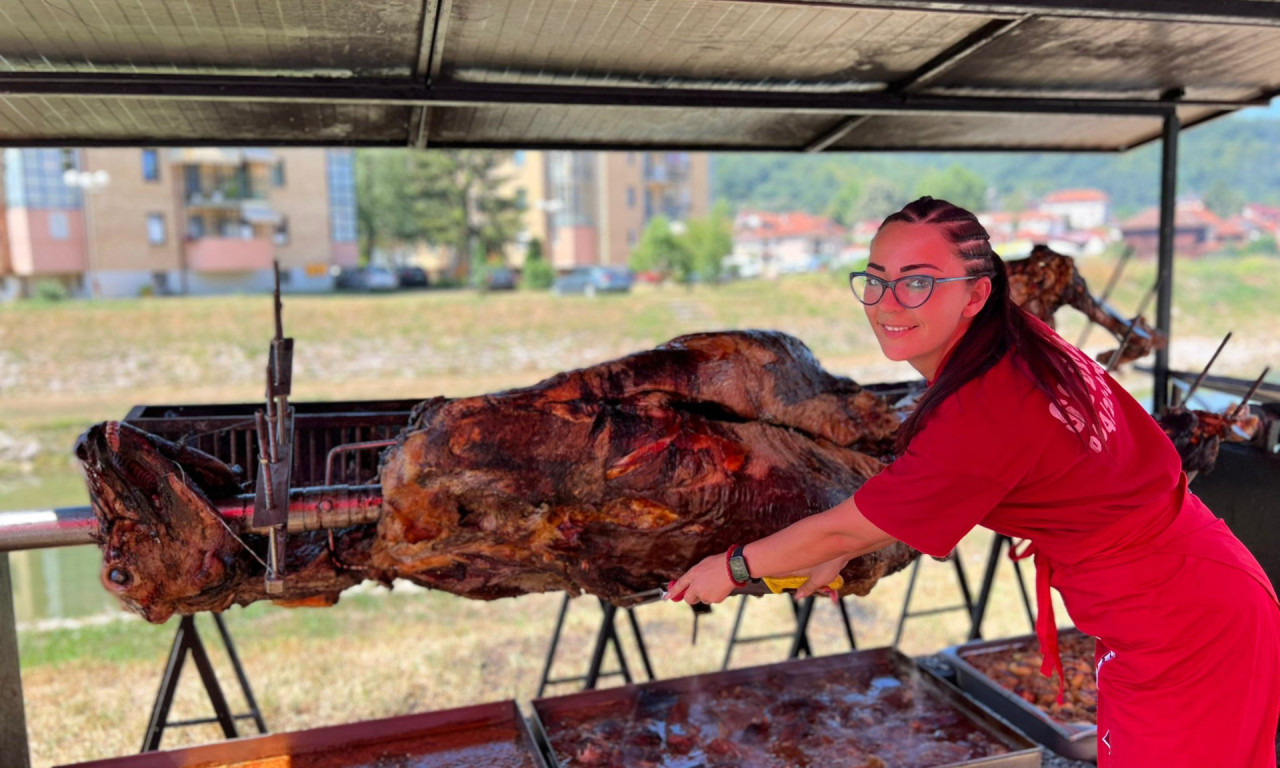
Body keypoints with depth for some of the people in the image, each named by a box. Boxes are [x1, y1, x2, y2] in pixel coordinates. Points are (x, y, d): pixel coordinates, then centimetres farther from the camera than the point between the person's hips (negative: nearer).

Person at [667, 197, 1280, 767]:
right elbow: (913, 497, 10)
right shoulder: (1021, 345, -3)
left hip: (1178, 634, -8)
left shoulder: (982, 415, -29)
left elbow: (843, 528, -15)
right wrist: (839, 558, 15)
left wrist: (733, 567, -1)